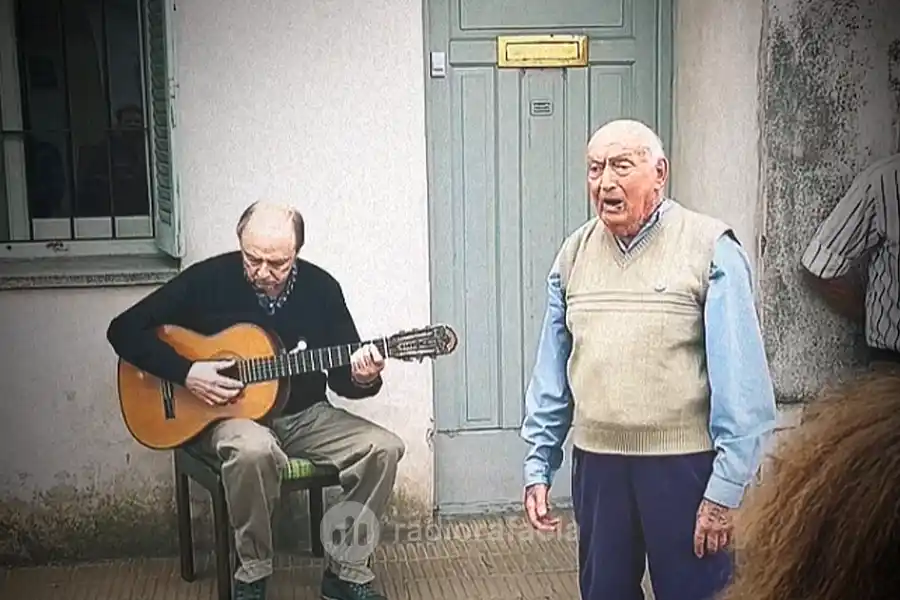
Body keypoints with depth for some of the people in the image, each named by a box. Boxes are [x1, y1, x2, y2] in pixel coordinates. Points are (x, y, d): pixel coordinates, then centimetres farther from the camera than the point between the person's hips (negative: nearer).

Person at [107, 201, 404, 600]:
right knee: (253, 449, -39)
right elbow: (124, 330, -8)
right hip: (228, 416, -3)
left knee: (383, 448, -19)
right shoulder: (207, 280, -10)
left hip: (306, 416, 4)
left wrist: (362, 379, -22)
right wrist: (185, 373, -19)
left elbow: (343, 378, 3)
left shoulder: (321, 288, -2)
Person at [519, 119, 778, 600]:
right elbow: (551, 374, 10)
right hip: (596, 463, 5)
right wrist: (538, 467, 8)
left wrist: (726, 488, -14)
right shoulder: (573, 254, 6)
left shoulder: (710, 250, -10)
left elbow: (741, 381, -13)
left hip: (683, 464, -4)